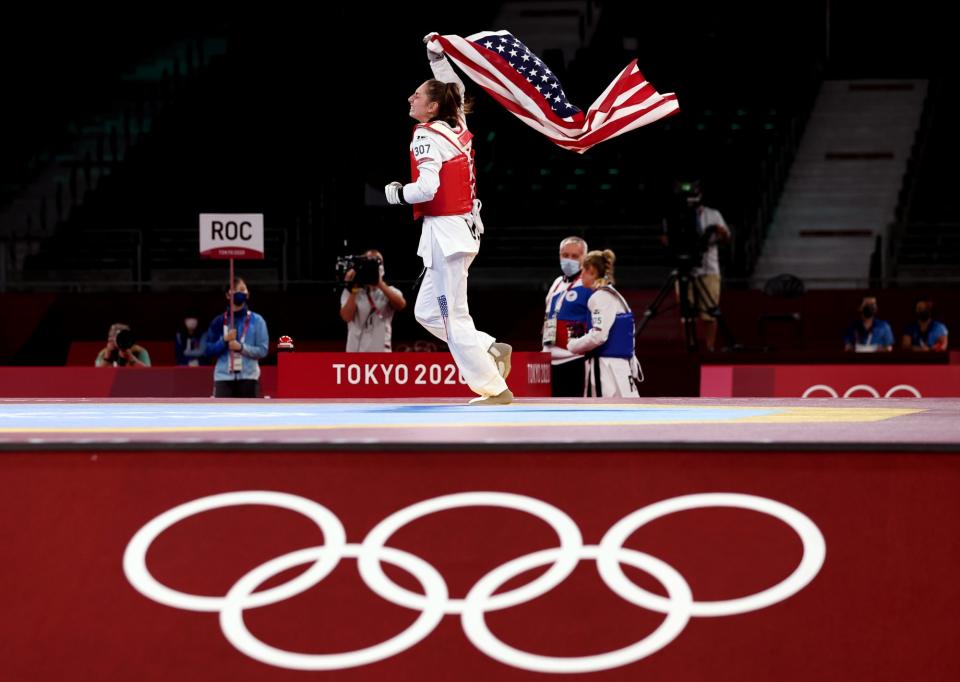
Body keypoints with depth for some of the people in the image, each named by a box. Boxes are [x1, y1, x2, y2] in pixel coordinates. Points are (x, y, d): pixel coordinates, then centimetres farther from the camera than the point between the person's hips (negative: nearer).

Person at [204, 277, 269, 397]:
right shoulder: (219, 321, 7)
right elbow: (209, 350, 5)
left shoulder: (256, 321, 4)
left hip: (248, 377, 0)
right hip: (223, 377, 0)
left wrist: (241, 347, -16)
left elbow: (263, 350, -2)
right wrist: (225, 341, -12)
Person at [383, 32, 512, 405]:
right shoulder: (457, 128, 8)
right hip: (463, 228, 9)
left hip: (445, 232, -9)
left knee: (453, 318, -4)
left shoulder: (427, 137, -14)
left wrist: (398, 193, -6)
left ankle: (495, 389, -5)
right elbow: (454, 90, 29)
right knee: (427, 312, 18)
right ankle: (491, 350, 13)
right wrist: (438, 56, 29)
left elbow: (427, 189, -24)